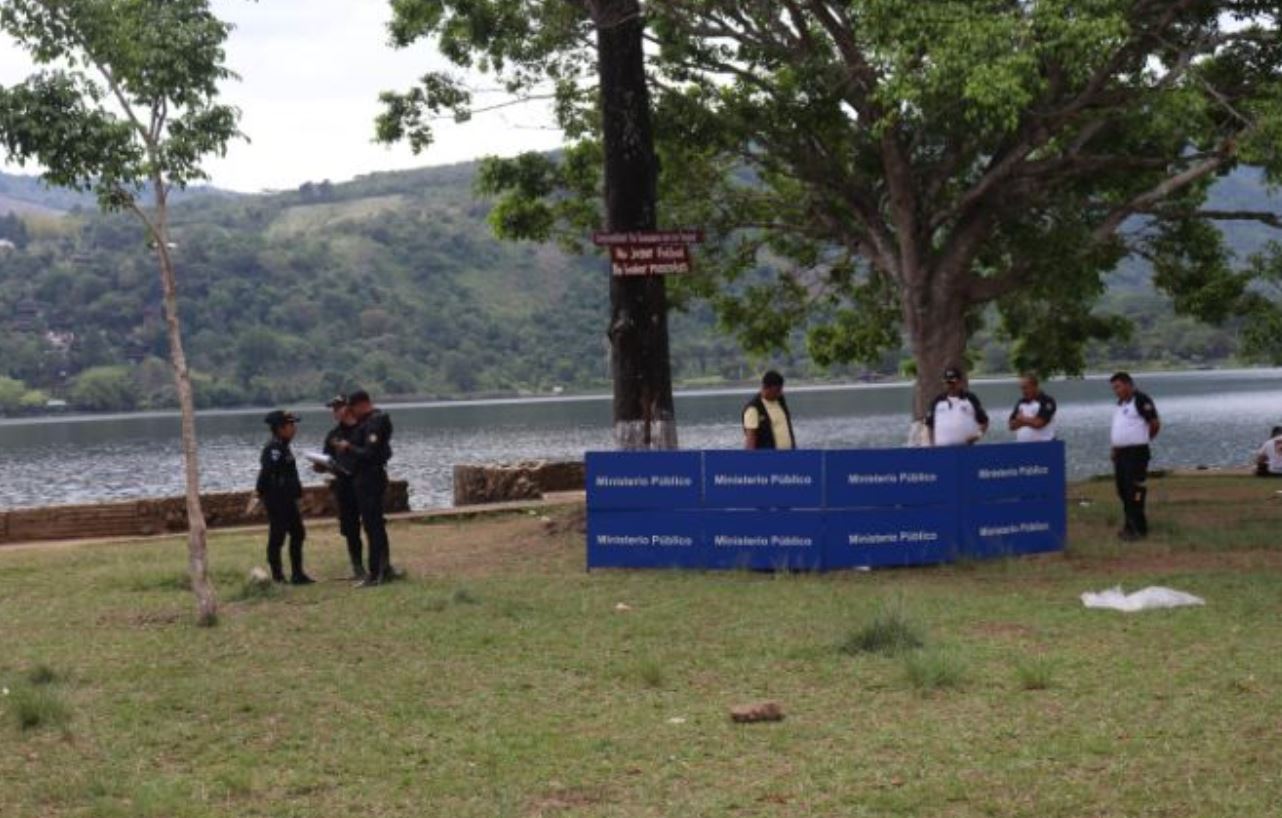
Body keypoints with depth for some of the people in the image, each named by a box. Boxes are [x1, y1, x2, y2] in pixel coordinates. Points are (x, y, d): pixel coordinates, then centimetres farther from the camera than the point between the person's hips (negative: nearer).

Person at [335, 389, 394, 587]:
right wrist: (348, 448, 7)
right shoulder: (371, 421, 14)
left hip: (370, 479, -11)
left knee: (372, 526, -8)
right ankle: (384, 569, 23)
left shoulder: (373, 423, -18)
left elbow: (369, 454, -25)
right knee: (376, 526, 16)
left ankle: (375, 574, -6)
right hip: (369, 478, 11)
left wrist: (348, 448, -14)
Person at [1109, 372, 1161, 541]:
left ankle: (1139, 529, -5)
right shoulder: (1121, 404, 16)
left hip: (1136, 454, -9)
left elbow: (1155, 424, -13)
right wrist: (1115, 448, 13)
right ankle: (1130, 525, 25)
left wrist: (1145, 438, 3)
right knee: (1123, 491, 14)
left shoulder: (1141, 400, -11)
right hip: (1120, 454, 9)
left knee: (1135, 493, -9)